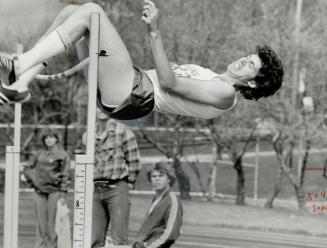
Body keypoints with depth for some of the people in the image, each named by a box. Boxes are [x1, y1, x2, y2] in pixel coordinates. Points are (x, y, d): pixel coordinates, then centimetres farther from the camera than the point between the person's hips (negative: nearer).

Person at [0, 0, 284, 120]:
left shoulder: (225, 93, -6)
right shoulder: (214, 80, 24)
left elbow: (168, 83, -15)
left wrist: (154, 32, -20)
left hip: (132, 95, -10)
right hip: (135, 79, 10)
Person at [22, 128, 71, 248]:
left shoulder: (62, 155, -1)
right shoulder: (40, 154, 13)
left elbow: (65, 176, -6)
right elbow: (28, 168, 25)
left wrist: (63, 195, -13)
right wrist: (32, 180, 9)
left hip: (54, 192, -5)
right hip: (40, 192, 5)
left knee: (52, 222, -4)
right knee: (41, 222, 5)